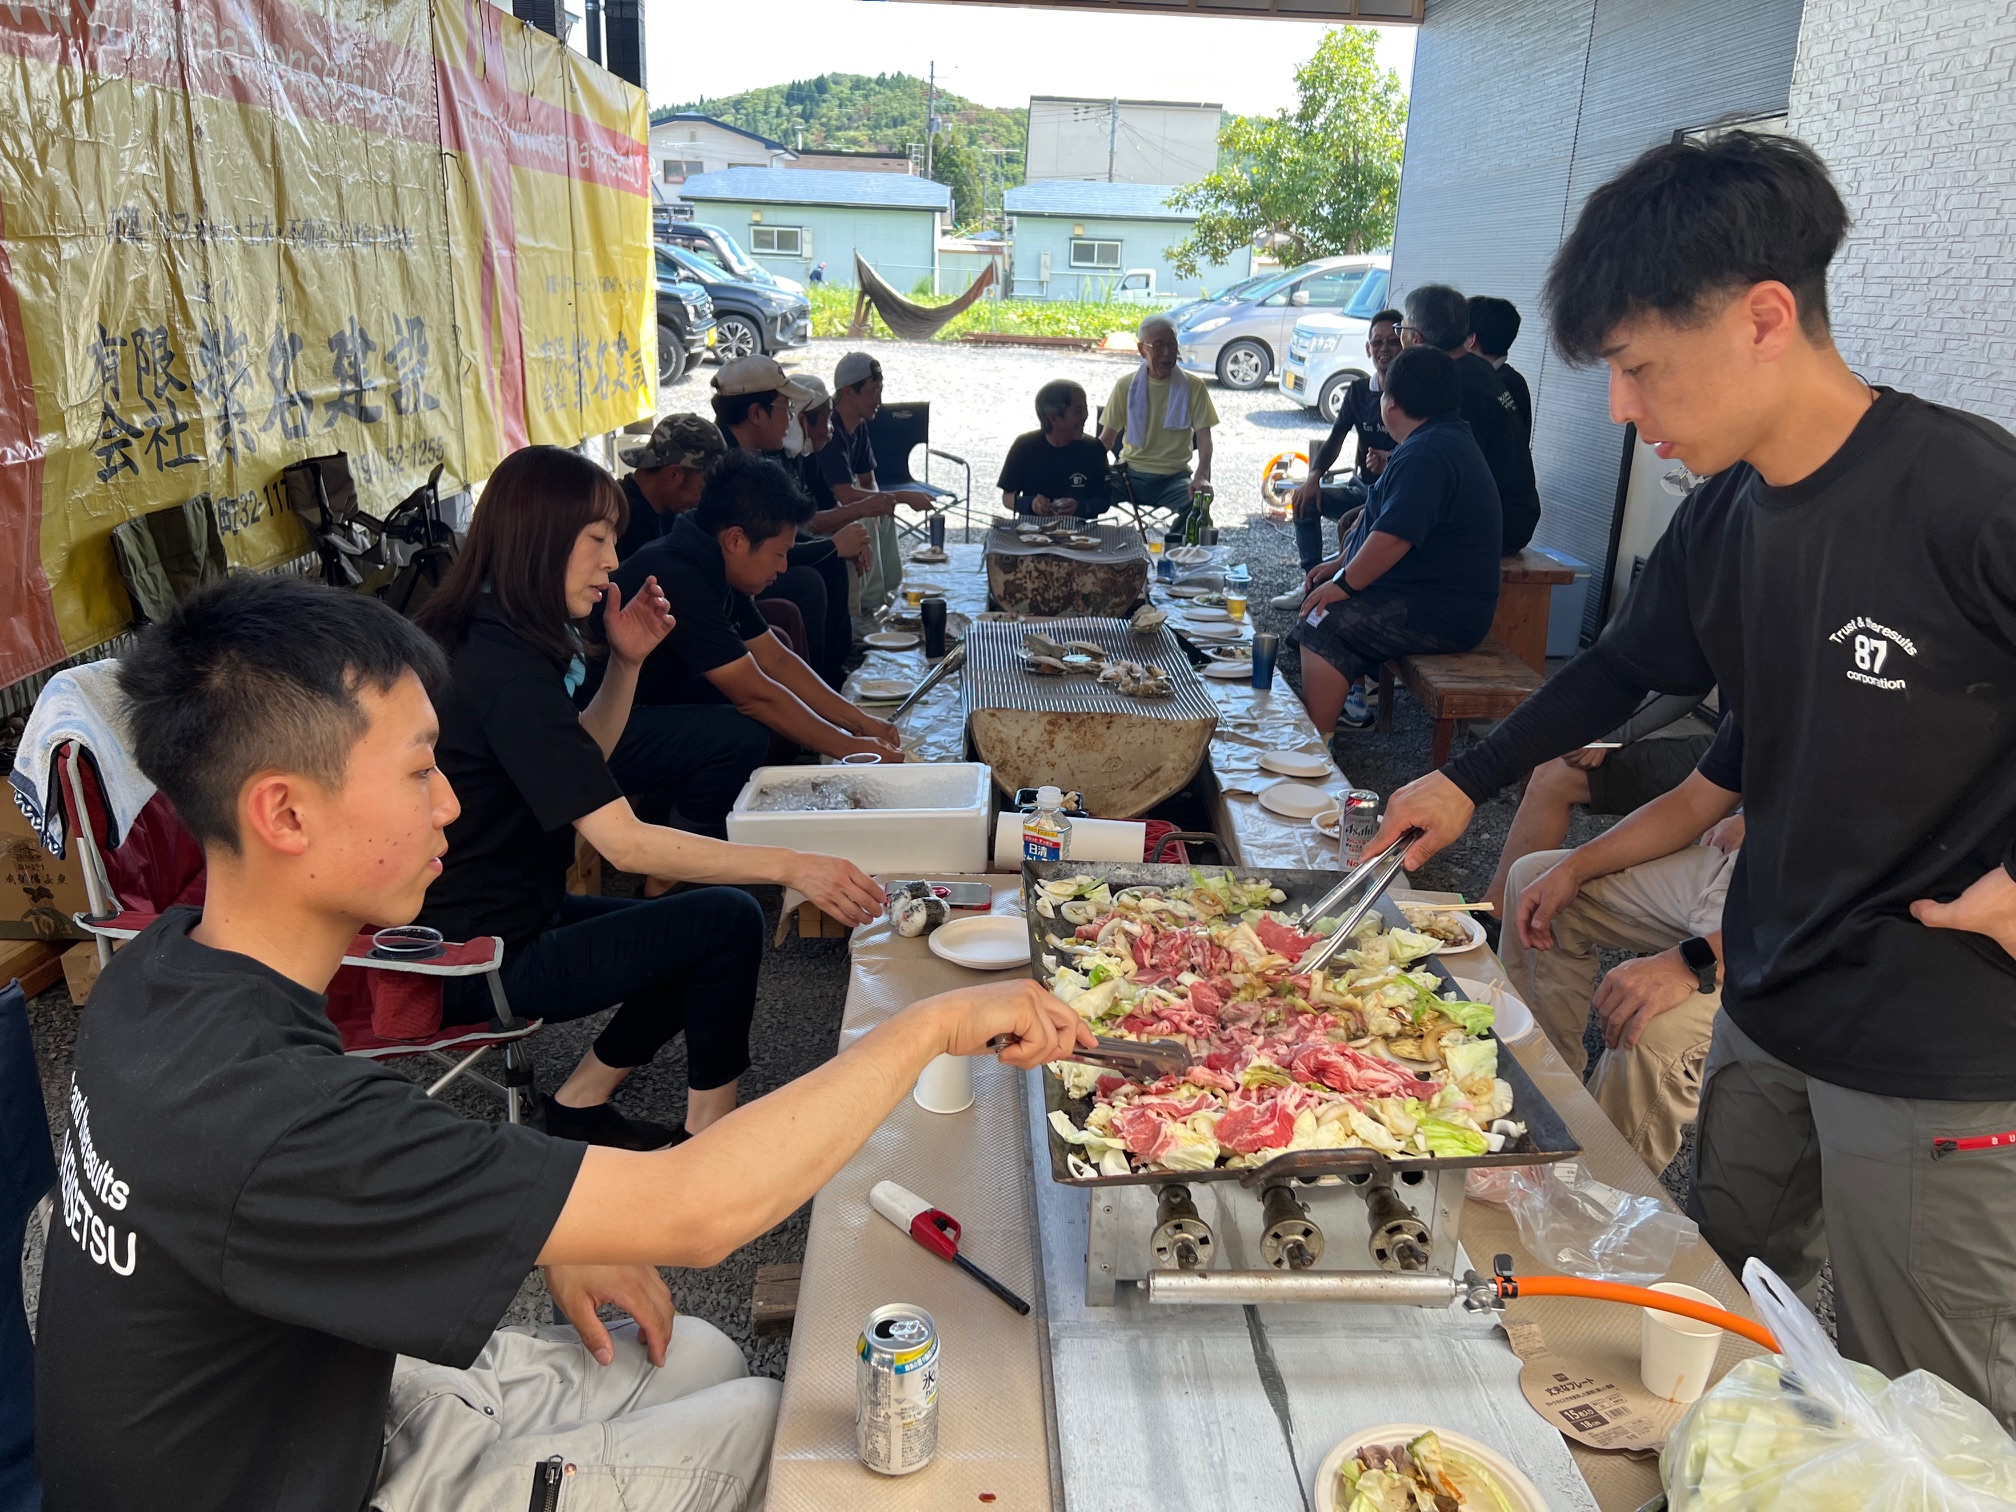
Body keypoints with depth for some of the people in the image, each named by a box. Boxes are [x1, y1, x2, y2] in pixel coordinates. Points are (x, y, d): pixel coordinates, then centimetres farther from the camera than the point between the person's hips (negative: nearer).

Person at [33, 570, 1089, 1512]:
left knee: (704, 1357, 14)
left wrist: (551, 1247, -1)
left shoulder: (163, 967, -9)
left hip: (321, 1399, 8)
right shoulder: (261, 1115, -38)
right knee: (772, 1416, 3)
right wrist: (934, 1024, -28)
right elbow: (695, 1210, -38)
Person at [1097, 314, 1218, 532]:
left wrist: (1202, 477, -24)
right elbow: (1106, 439, 8)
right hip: (1131, 474, 1)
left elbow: (1204, 438, -3)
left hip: (1174, 477, -1)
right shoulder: (1126, 386, 6)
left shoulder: (1193, 386, 3)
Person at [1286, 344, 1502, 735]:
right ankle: (1351, 697, 24)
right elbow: (1383, 516, 24)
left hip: (1440, 613, -12)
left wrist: (1344, 583, -17)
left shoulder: (1427, 453, -21)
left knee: (1322, 628, -24)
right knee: (1326, 598, 22)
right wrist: (1340, 564, 19)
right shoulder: (1445, 438, 16)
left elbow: (1393, 537, -29)